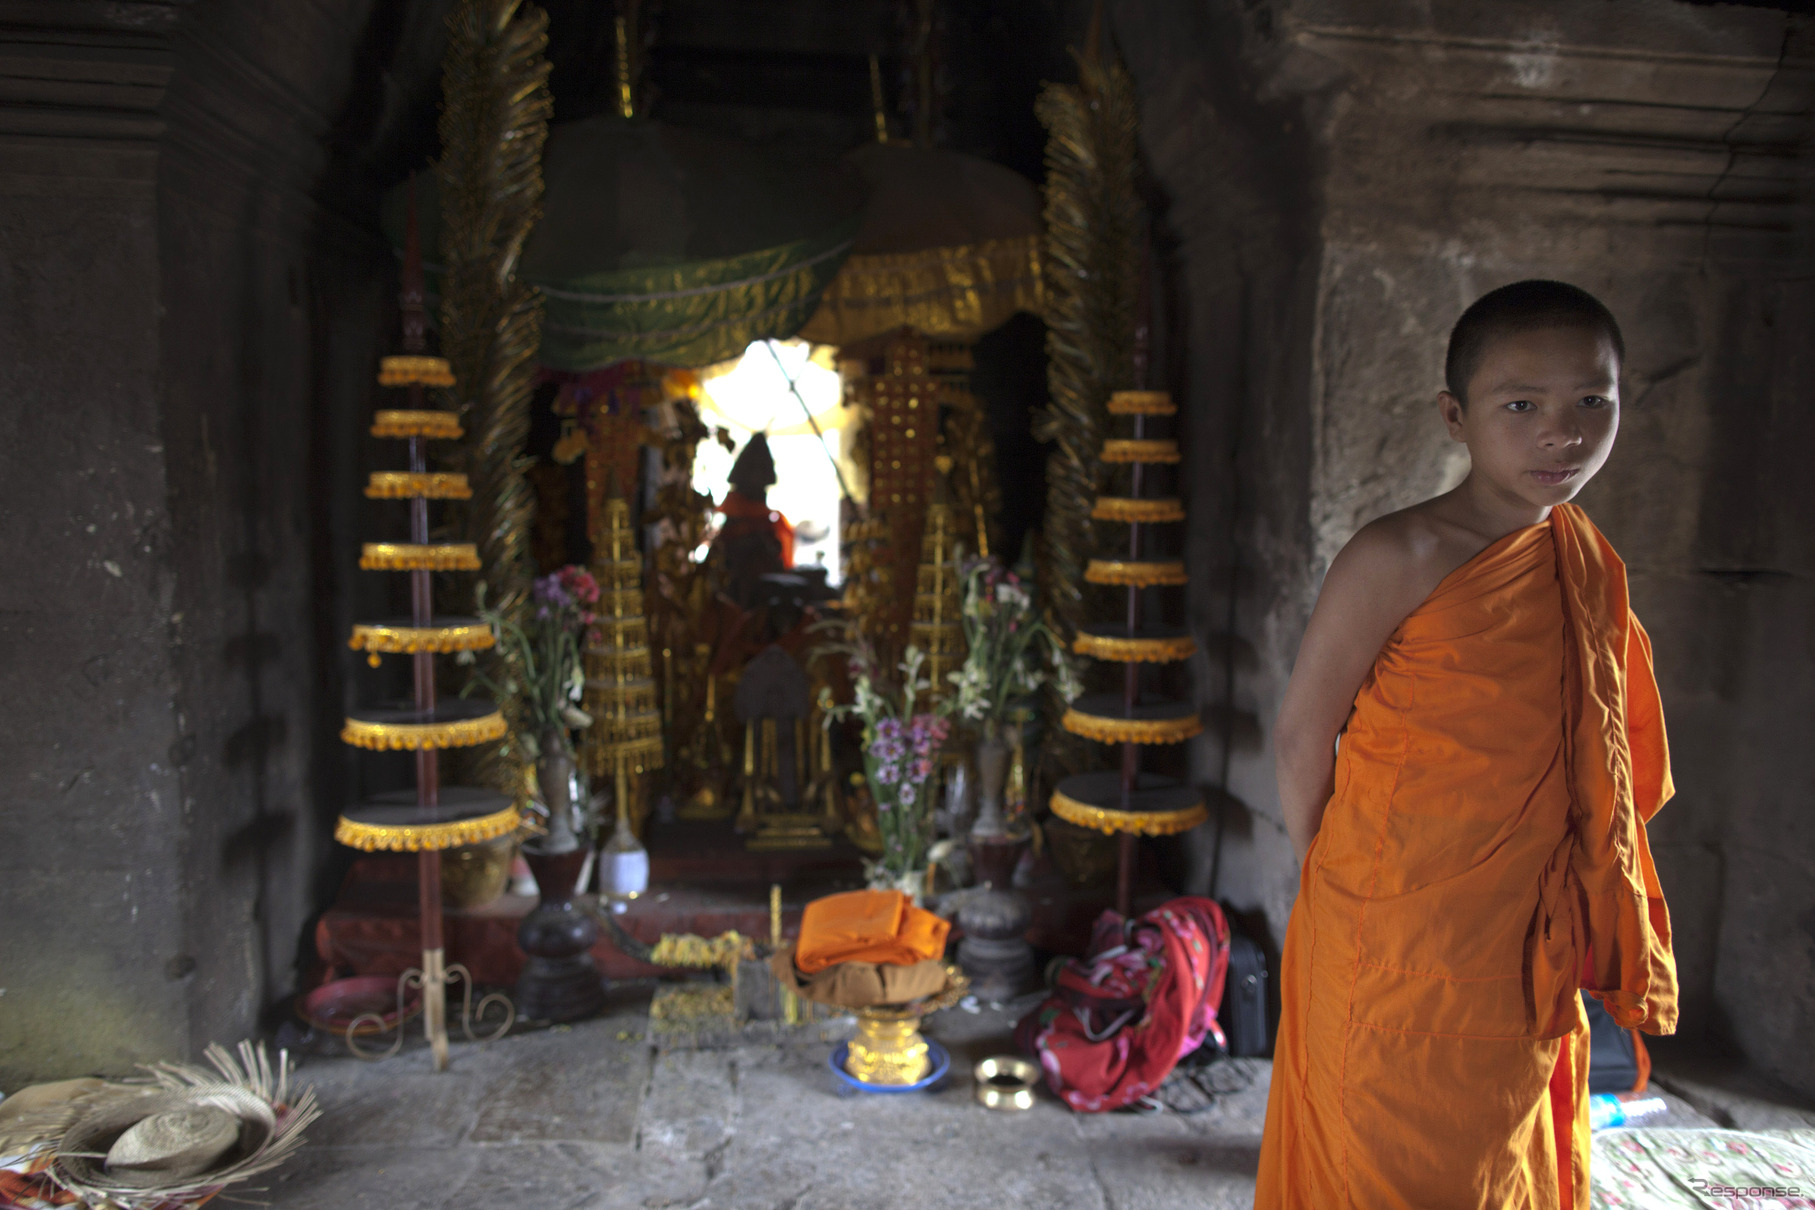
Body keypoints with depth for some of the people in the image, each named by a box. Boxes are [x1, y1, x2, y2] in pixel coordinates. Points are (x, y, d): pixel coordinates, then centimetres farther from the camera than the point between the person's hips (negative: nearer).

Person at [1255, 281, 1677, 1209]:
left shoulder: (1591, 565, 3)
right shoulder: (1400, 559, -18)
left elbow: (1597, 770, 12)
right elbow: (1303, 733, -13)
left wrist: (1588, 942, 12)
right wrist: (1327, 878, -5)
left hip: (1529, 951, 6)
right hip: (1395, 947, -6)